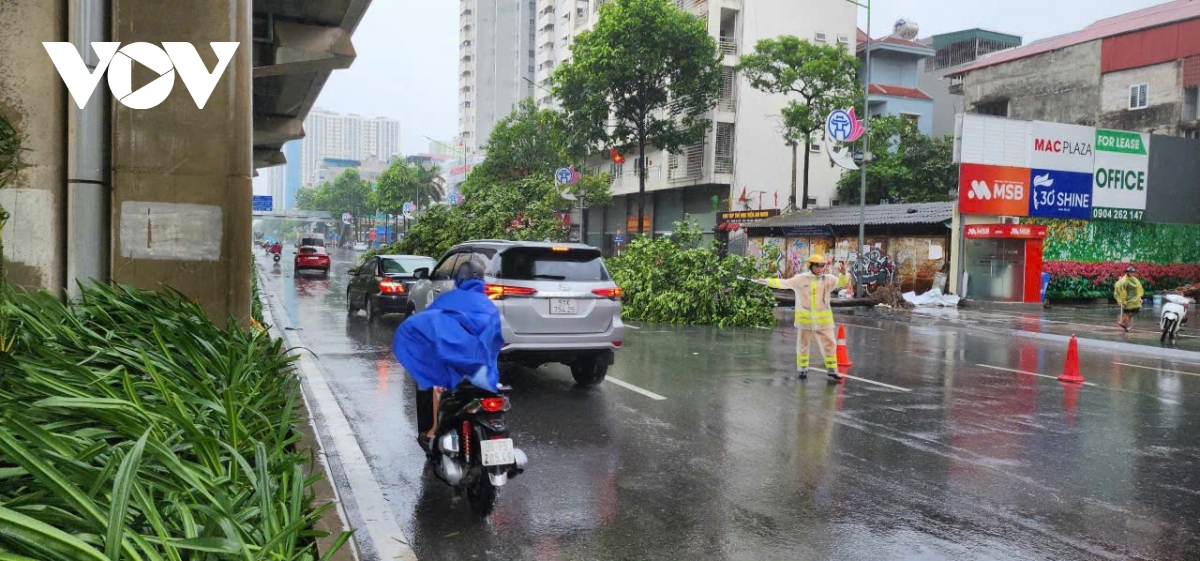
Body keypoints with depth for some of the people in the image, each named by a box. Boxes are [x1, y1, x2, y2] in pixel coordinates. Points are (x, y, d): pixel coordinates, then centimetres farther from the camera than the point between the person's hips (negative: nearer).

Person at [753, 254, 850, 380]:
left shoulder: (828, 279, -2)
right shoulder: (800, 279, -5)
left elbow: (842, 282, -11)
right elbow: (784, 283, -5)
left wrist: (844, 274, -33)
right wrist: (767, 281, -13)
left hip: (823, 319, 1)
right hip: (805, 318, -1)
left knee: (829, 343, 2)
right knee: (803, 344, 11)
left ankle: (832, 369, 14)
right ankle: (803, 369, 25)